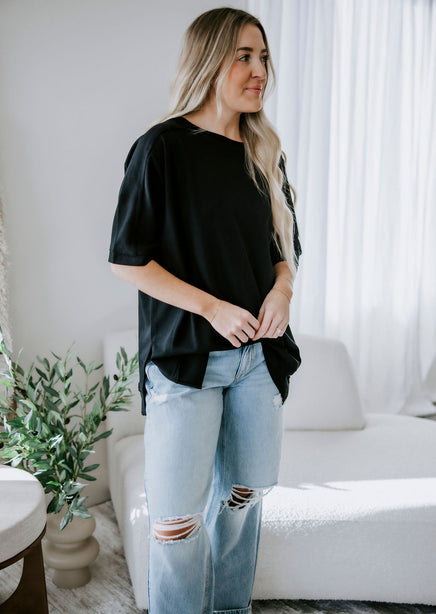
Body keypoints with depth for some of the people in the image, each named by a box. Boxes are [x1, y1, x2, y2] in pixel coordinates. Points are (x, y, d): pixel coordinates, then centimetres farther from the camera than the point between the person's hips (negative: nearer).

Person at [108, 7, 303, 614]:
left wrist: (281, 289, -5)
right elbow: (127, 259, -10)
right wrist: (212, 308, -15)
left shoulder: (265, 153, 9)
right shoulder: (163, 146, -8)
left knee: (245, 493, 16)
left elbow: (287, 245, 17)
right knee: (178, 516, 2)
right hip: (185, 357, -5)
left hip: (258, 353, 6)